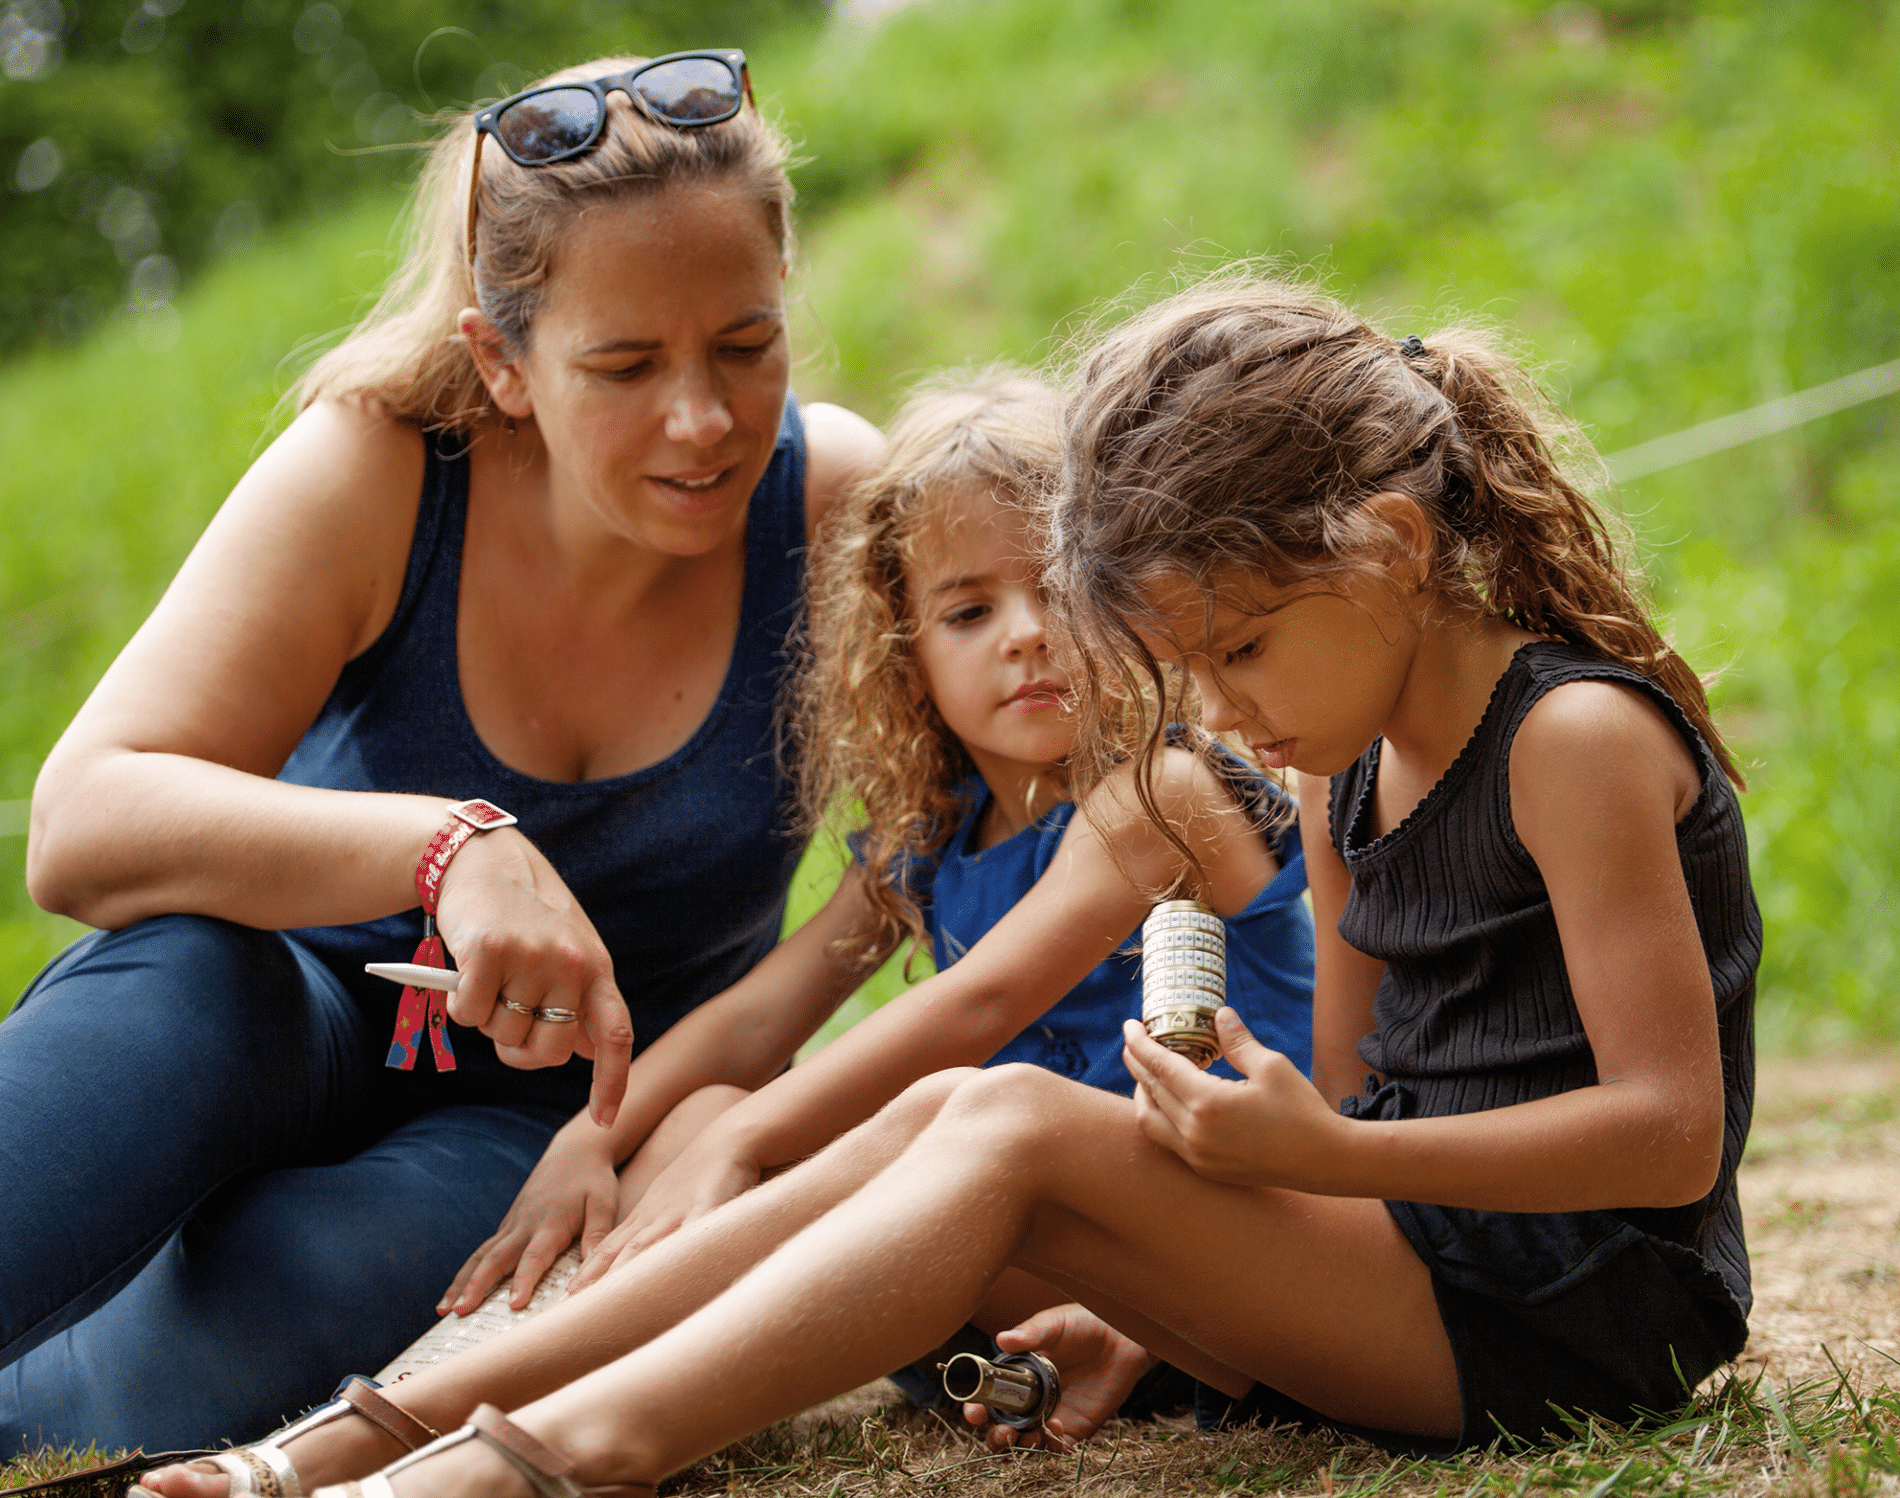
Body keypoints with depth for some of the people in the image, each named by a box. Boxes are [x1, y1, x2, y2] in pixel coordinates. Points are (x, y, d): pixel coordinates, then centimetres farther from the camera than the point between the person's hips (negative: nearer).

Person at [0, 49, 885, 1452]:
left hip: (548, 1124, 1)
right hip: (316, 1021, 0)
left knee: (322, 1281, -35)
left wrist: (635, 1117, -26)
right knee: (179, 988, -38)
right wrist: (449, 849, -42)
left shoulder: (840, 507, -14)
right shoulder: (373, 471, -16)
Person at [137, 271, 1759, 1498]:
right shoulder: (1348, 768, 13)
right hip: (1407, 1253, 8)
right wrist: (1162, 1312, 4)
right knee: (947, 1115, -8)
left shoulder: (1577, 738, -14)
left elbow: (1669, 1129, -18)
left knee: (1020, 1125, -23)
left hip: (1586, 1306, -8)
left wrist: (1321, 1155, -23)